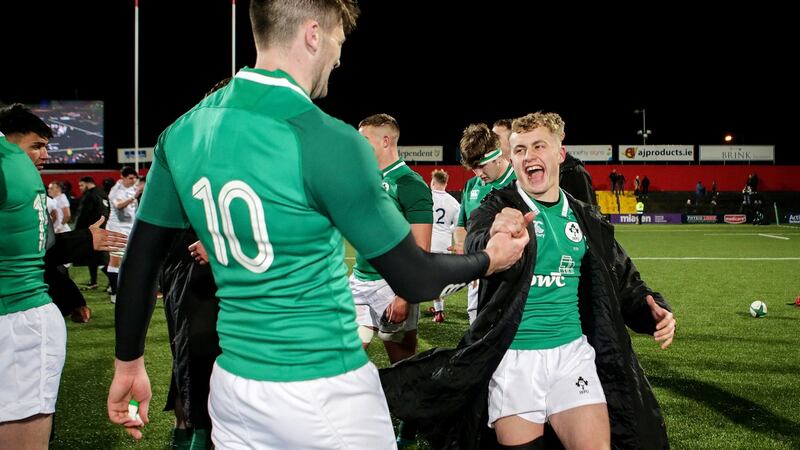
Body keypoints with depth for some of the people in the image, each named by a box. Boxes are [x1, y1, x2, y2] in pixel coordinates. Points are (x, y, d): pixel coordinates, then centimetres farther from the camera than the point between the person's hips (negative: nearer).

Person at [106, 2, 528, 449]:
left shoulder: (183, 132, -2)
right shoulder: (328, 142, -20)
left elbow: (139, 264, 5)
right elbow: (415, 280, -14)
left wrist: (128, 365, 18)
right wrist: (488, 260, 5)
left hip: (232, 384, 6)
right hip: (324, 394, -5)